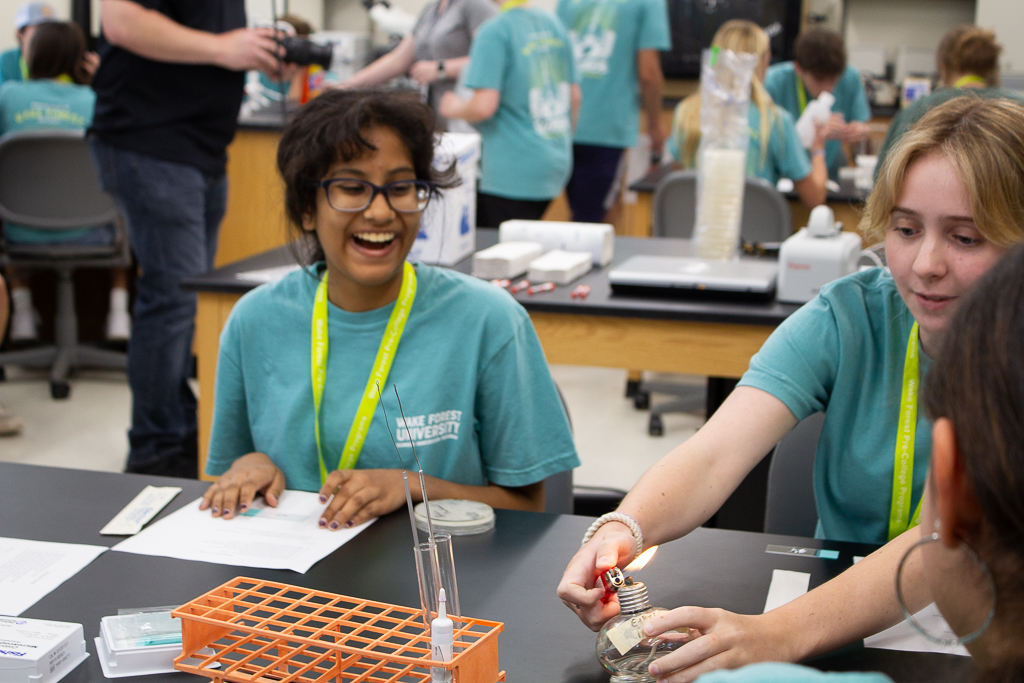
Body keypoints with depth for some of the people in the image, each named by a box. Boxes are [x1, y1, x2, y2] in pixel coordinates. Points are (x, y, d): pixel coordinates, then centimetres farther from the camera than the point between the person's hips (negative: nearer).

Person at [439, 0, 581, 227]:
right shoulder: (554, 22, 9)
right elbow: (575, 96, 15)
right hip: (557, 164, 8)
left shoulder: (493, 32, -14)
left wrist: (455, 108, 1)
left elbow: (484, 106, -20)